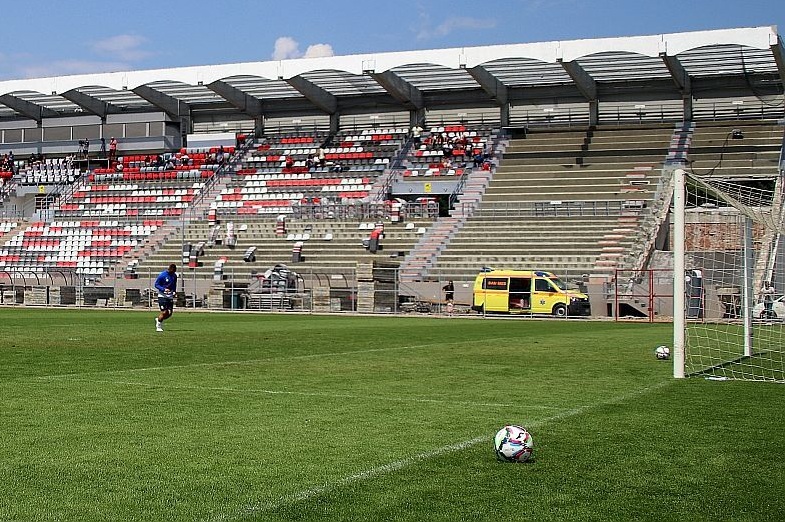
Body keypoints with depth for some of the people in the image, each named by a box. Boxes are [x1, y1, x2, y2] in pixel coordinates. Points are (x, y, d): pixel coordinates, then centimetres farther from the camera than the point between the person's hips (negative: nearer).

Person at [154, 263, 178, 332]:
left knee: (169, 313, -1)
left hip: (170, 296, 5)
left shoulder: (174, 275, 5)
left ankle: (158, 319, 27)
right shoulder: (162, 275, -12)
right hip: (162, 296, -5)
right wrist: (164, 289, -21)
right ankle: (158, 326, 8)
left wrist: (174, 292, 6)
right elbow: (156, 284, -7)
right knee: (164, 312, -12)